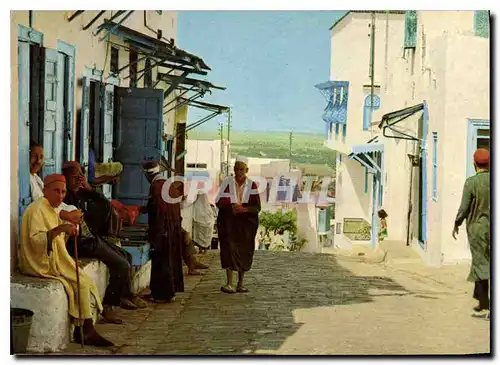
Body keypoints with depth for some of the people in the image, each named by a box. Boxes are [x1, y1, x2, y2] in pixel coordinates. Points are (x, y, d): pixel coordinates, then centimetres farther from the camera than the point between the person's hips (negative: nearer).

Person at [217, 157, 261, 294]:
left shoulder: (251, 185, 2)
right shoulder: (227, 183, 0)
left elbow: (257, 207, 0)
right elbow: (219, 202, -2)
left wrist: (244, 209, -19)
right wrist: (231, 206, -21)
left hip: (246, 223, 2)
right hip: (228, 222, -1)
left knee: (244, 252, 4)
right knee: (229, 248, -13)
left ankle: (240, 284, 15)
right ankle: (229, 283, -15)